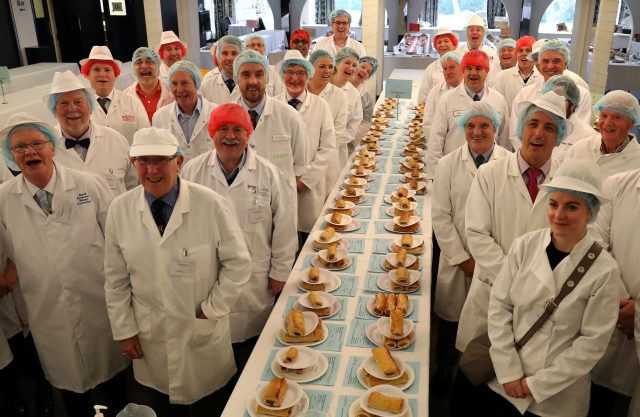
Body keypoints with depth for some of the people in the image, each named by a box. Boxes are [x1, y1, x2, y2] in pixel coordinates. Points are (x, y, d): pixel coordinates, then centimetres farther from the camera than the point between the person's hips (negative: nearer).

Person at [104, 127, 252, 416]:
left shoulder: (210, 205, -17)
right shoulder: (120, 210, -8)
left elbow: (238, 263, -9)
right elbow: (116, 279, 0)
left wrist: (212, 309, -9)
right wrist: (124, 330, 2)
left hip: (204, 335, -2)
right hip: (149, 340, 2)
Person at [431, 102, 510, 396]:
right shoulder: (448, 164, 0)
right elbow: (440, 216, -2)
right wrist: (463, 258, -6)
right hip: (458, 260, 1)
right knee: (451, 322, 11)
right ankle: (444, 372, 35)